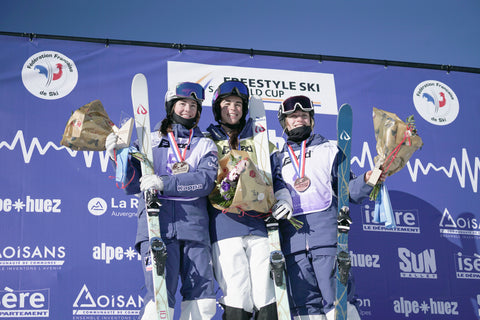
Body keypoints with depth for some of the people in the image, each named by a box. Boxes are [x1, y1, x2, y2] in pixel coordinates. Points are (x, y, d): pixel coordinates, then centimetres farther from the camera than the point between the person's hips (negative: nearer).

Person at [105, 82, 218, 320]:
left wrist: (165, 183, -17)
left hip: (194, 228, 2)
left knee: (204, 300, -2)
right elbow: (132, 185, 8)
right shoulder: (150, 141, 14)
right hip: (156, 224, -2)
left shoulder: (205, 146, 16)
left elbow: (206, 180, -5)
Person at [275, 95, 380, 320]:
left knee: (337, 298, -13)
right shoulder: (278, 159, 24)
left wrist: (365, 181, -9)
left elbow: (347, 189, 10)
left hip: (326, 236, -3)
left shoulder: (329, 150, 18)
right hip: (292, 241, 3)